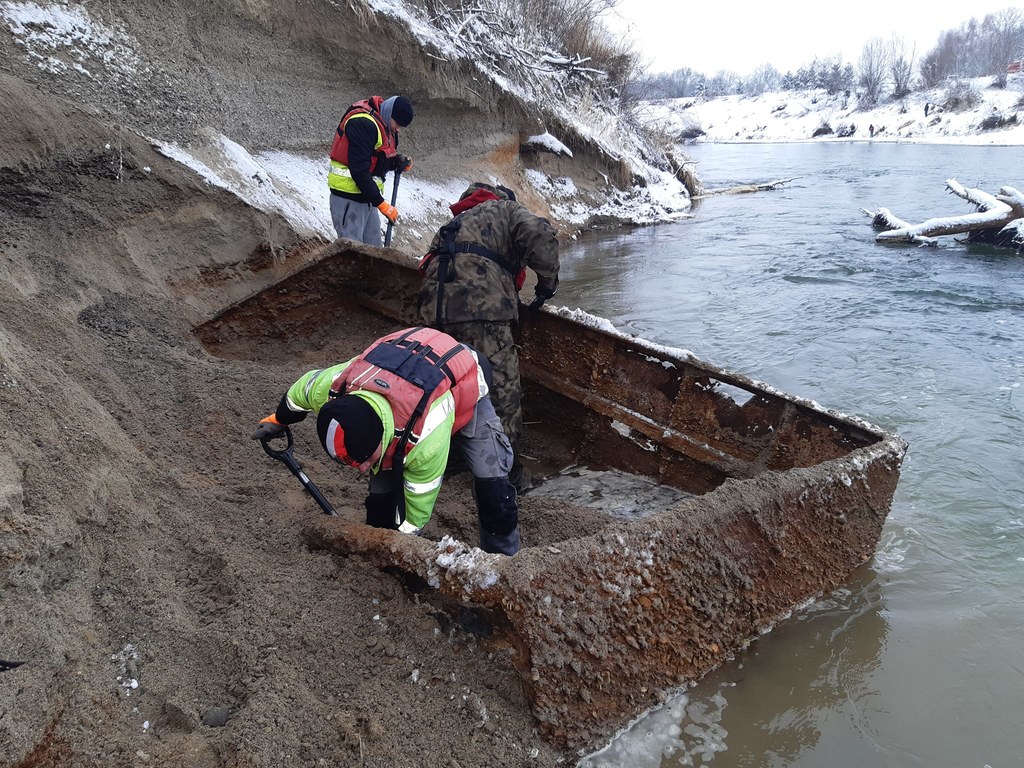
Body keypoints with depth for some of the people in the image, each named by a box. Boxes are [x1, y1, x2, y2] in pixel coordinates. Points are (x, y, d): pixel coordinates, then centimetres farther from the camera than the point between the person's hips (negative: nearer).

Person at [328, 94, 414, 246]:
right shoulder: (362, 123, -19)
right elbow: (359, 170, -24)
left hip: (367, 198, 10)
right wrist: (381, 203, -22)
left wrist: (399, 162, 2)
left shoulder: (385, 126, 12)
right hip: (348, 198, -10)